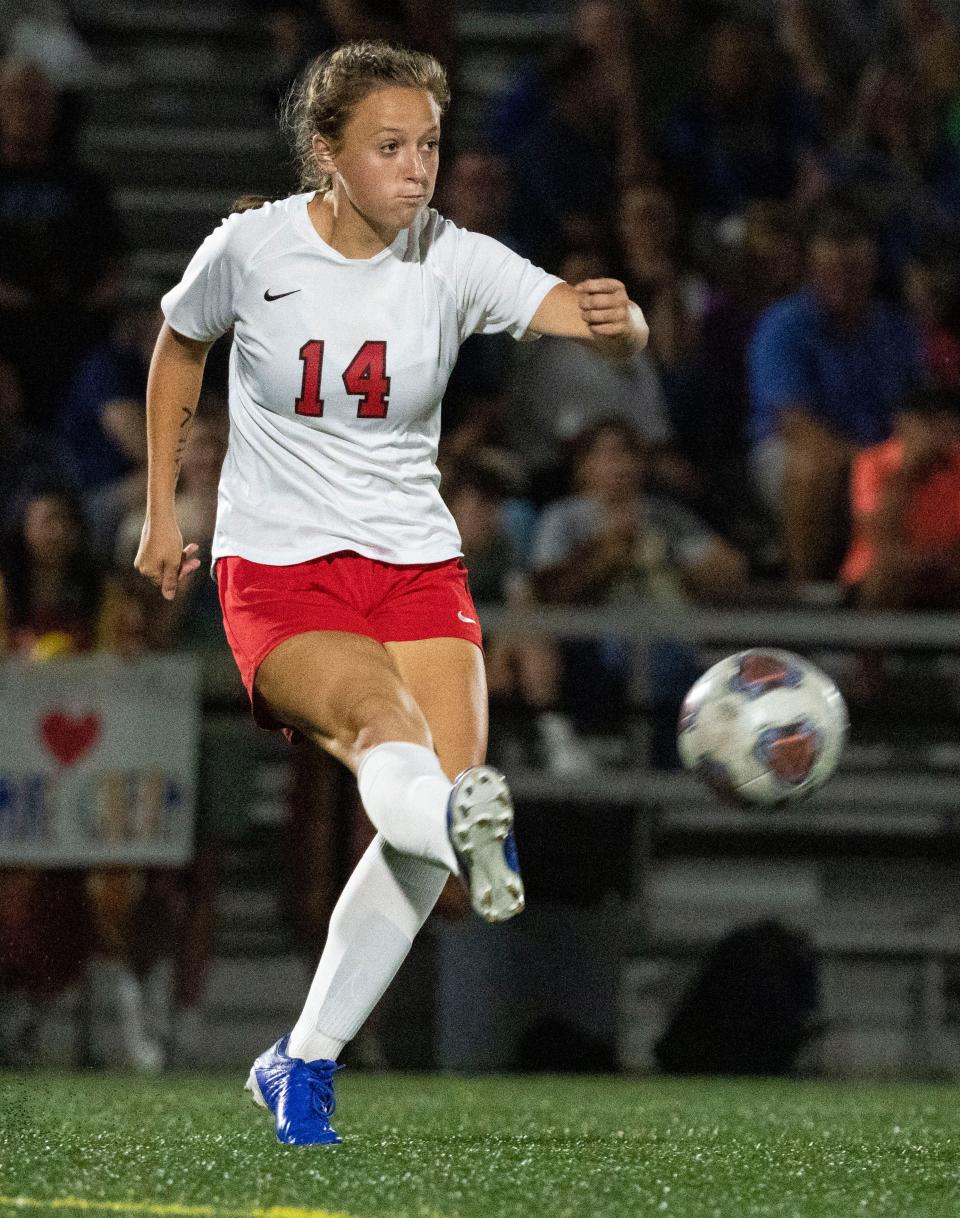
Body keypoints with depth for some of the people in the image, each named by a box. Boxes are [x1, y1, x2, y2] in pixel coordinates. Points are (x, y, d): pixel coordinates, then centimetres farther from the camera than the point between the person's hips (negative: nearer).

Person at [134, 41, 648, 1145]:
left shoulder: (453, 262, -6)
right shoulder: (252, 248, -7)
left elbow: (593, 320, -22)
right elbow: (178, 346, 14)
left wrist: (617, 319, -46)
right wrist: (160, 511, 16)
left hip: (416, 566, 2)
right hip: (274, 569, -2)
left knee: (444, 775, -17)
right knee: (379, 713, -32)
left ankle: (303, 1063, -3)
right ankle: (465, 828, -67)